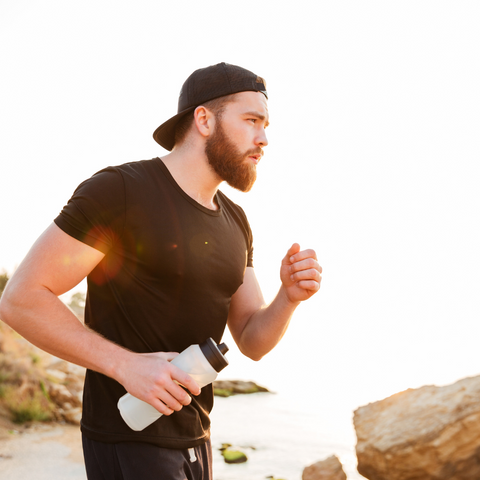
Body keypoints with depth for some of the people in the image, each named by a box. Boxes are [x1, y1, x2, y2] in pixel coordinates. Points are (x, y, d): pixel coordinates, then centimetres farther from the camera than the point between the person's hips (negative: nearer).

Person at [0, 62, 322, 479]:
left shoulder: (235, 223, 8)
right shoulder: (118, 190, -14)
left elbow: (252, 342, 8)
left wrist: (290, 297, -12)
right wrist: (126, 364, -24)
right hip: (128, 440, -7)